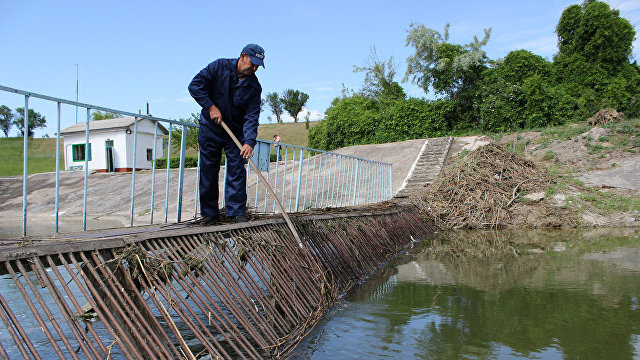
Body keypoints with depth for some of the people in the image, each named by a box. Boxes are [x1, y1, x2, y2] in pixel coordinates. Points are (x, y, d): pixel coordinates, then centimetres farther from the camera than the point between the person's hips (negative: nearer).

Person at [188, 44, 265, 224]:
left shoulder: (254, 86, -7)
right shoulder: (219, 67, -9)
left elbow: (252, 117, -15)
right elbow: (195, 85, -11)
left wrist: (249, 141, -28)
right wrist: (211, 107, -19)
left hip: (236, 132, 1)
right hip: (210, 129, 0)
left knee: (237, 171, -5)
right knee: (208, 171, 3)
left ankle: (237, 211, 3)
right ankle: (209, 212, 14)